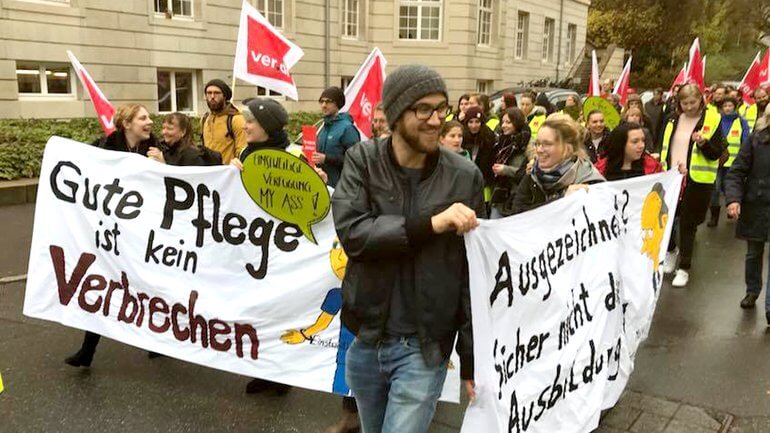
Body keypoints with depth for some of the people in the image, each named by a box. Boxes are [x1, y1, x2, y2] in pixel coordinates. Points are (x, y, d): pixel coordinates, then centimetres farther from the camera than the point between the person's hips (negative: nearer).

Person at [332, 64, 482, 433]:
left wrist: (472, 357, -3)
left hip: (424, 347, -2)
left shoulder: (465, 176, -8)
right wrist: (431, 223, -26)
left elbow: (474, 275, -5)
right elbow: (351, 233, -19)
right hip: (365, 338, 3)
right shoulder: (361, 161, -5)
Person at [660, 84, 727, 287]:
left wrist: (703, 143, -25)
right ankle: (672, 249, 35)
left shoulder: (712, 120, -4)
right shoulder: (673, 120, 8)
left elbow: (717, 153, -7)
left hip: (697, 180, -4)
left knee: (687, 224, 2)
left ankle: (684, 268, 15)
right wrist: (663, 167, 9)